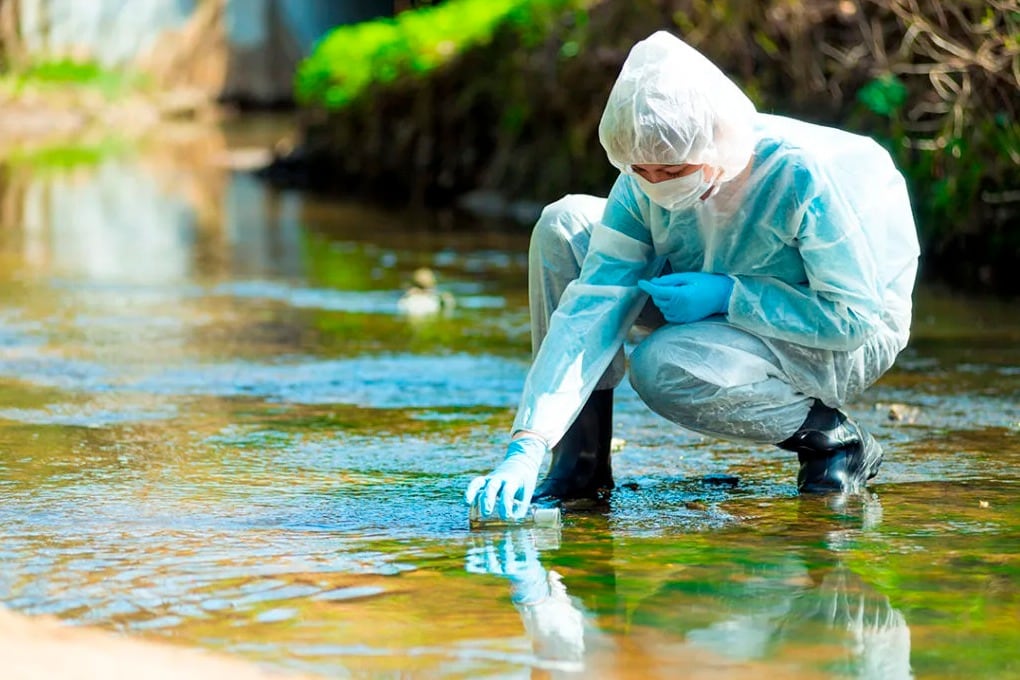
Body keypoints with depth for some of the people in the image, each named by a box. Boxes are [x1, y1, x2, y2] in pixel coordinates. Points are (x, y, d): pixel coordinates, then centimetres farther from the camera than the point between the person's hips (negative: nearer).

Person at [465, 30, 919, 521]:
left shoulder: (804, 176, -33)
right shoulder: (646, 185, -17)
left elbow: (856, 316, -26)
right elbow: (591, 308, -21)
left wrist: (727, 295, -30)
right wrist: (526, 447, -31)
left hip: (853, 346, -6)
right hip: (728, 314, 7)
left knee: (663, 367, -34)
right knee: (564, 226, -9)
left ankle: (832, 436, -8)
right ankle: (579, 463, -5)